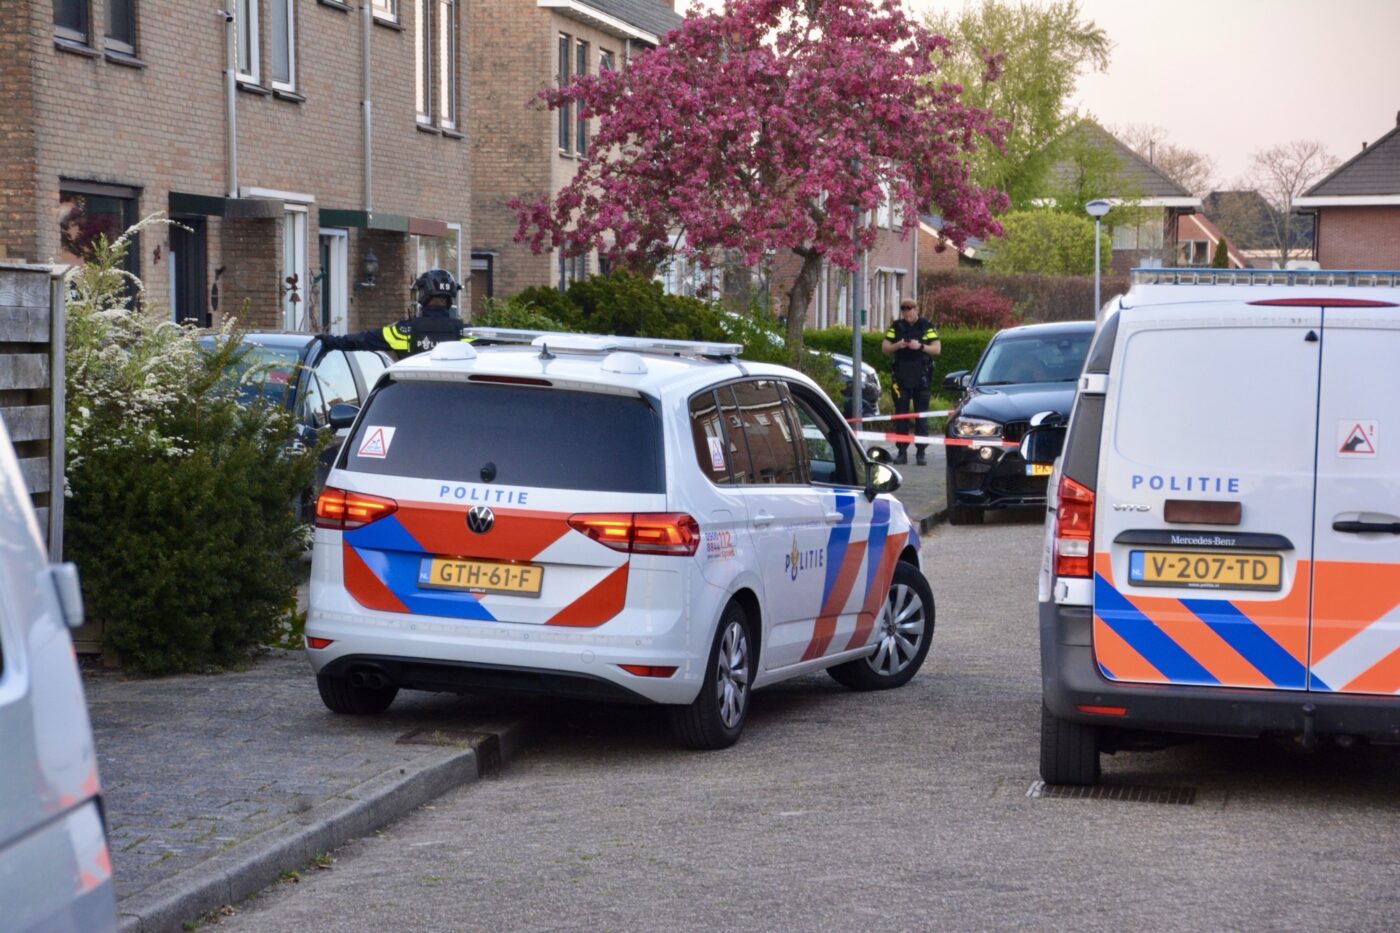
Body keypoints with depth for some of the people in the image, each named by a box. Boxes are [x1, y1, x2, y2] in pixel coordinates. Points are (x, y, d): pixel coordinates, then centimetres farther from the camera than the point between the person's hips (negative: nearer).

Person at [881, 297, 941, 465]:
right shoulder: (896, 327, 8)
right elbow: (884, 348, 7)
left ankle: (920, 453, 2)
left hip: (921, 379, -2)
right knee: (901, 415, 2)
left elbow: (937, 349, -1)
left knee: (921, 416, -1)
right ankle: (902, 452, 6)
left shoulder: (927, 327, 3)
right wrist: (897, 346, -13)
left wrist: (921, 346, -17)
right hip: (901, 378, 2)